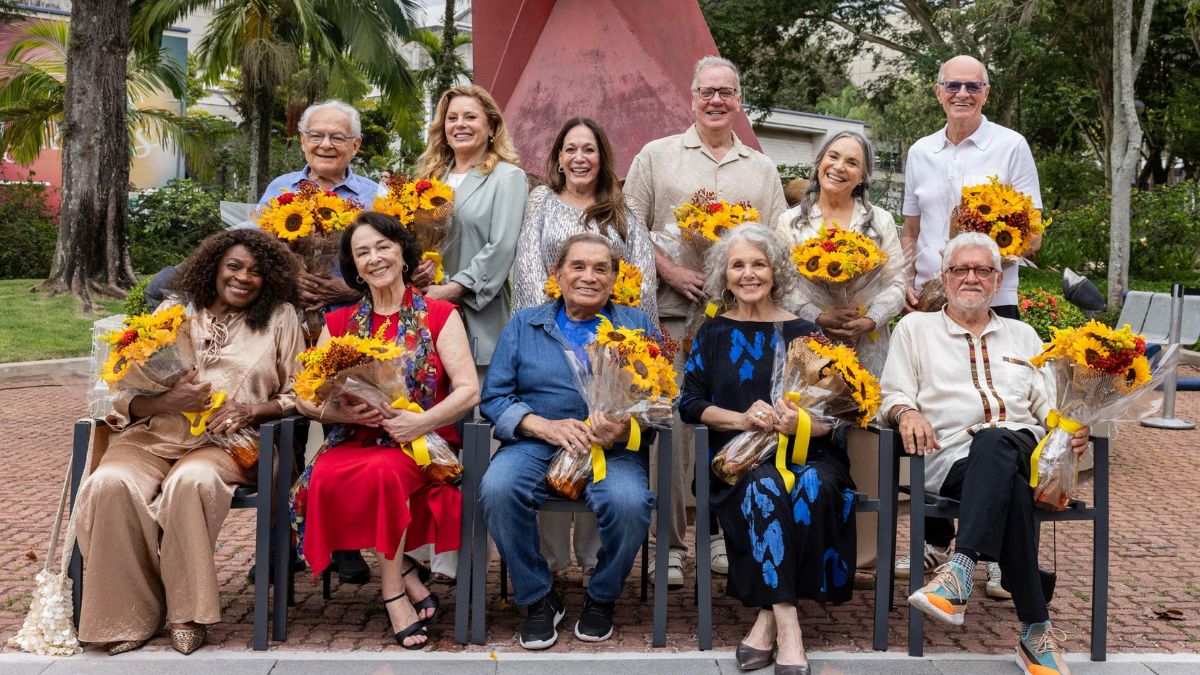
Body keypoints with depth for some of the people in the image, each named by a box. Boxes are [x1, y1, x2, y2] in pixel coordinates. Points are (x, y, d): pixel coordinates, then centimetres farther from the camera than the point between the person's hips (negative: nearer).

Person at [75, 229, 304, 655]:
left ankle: (188, 612, -22)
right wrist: (167, 401, -10)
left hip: (228, 443, -2)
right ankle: (131, 616, -16)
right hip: (156, 435, 2)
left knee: (190, 481, -37)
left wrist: (253, 408, -7)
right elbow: (123, 396, 11)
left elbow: (299, 395, 11)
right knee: (110, 484, -30)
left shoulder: (280, 318, 14)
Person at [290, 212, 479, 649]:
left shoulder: (439, 315, 6)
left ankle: (393, 591, -17)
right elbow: (305, 397, 8)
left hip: (420, 445, -3)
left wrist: (421, 421, -21)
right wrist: (344, 411, -14)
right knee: (325, 478, -31)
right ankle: (405, 576, -15)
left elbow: (468, 390, -5)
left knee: (383, 471, -36)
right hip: (356, 442, 3)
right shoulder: (339, 323, 15)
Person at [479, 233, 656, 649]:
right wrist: (547, 426, -12)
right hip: (536, 442, 1)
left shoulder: (637, 326, 14)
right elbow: (494, 397, 6)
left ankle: (602, 598, -2)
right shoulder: (524, 326, 15)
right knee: (497, 488, -31)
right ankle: (538, 599, -8)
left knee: (628, 502, -33)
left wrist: (627, 426, -19)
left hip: (614, 448, 0)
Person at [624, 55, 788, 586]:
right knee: (670, 426, -5)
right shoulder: (657, 156, 9)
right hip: (673, 310, -2)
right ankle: (669, 544, 4)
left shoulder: (761, 169, 17)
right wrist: (671, 272, -9)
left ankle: (722, 536, 18)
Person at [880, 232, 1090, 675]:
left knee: (994, 442, -40)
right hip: (953, 455, -1)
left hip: (1024, 449, 1)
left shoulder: (1022, 335, 30)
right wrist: (907, 413, -14)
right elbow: (894, 395, 11)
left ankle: (960, 571, -54)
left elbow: (1049, 402, 22)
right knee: (1011, 487, -38)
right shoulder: (916, 327, 22)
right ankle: (1036, 629, -40)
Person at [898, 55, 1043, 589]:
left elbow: (1031, 235, -1)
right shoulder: (920, 153, 12)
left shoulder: (1010, 147, 0)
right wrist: (908, 282, 4)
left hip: (992, 302, -4)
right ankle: (935, 542, 21)